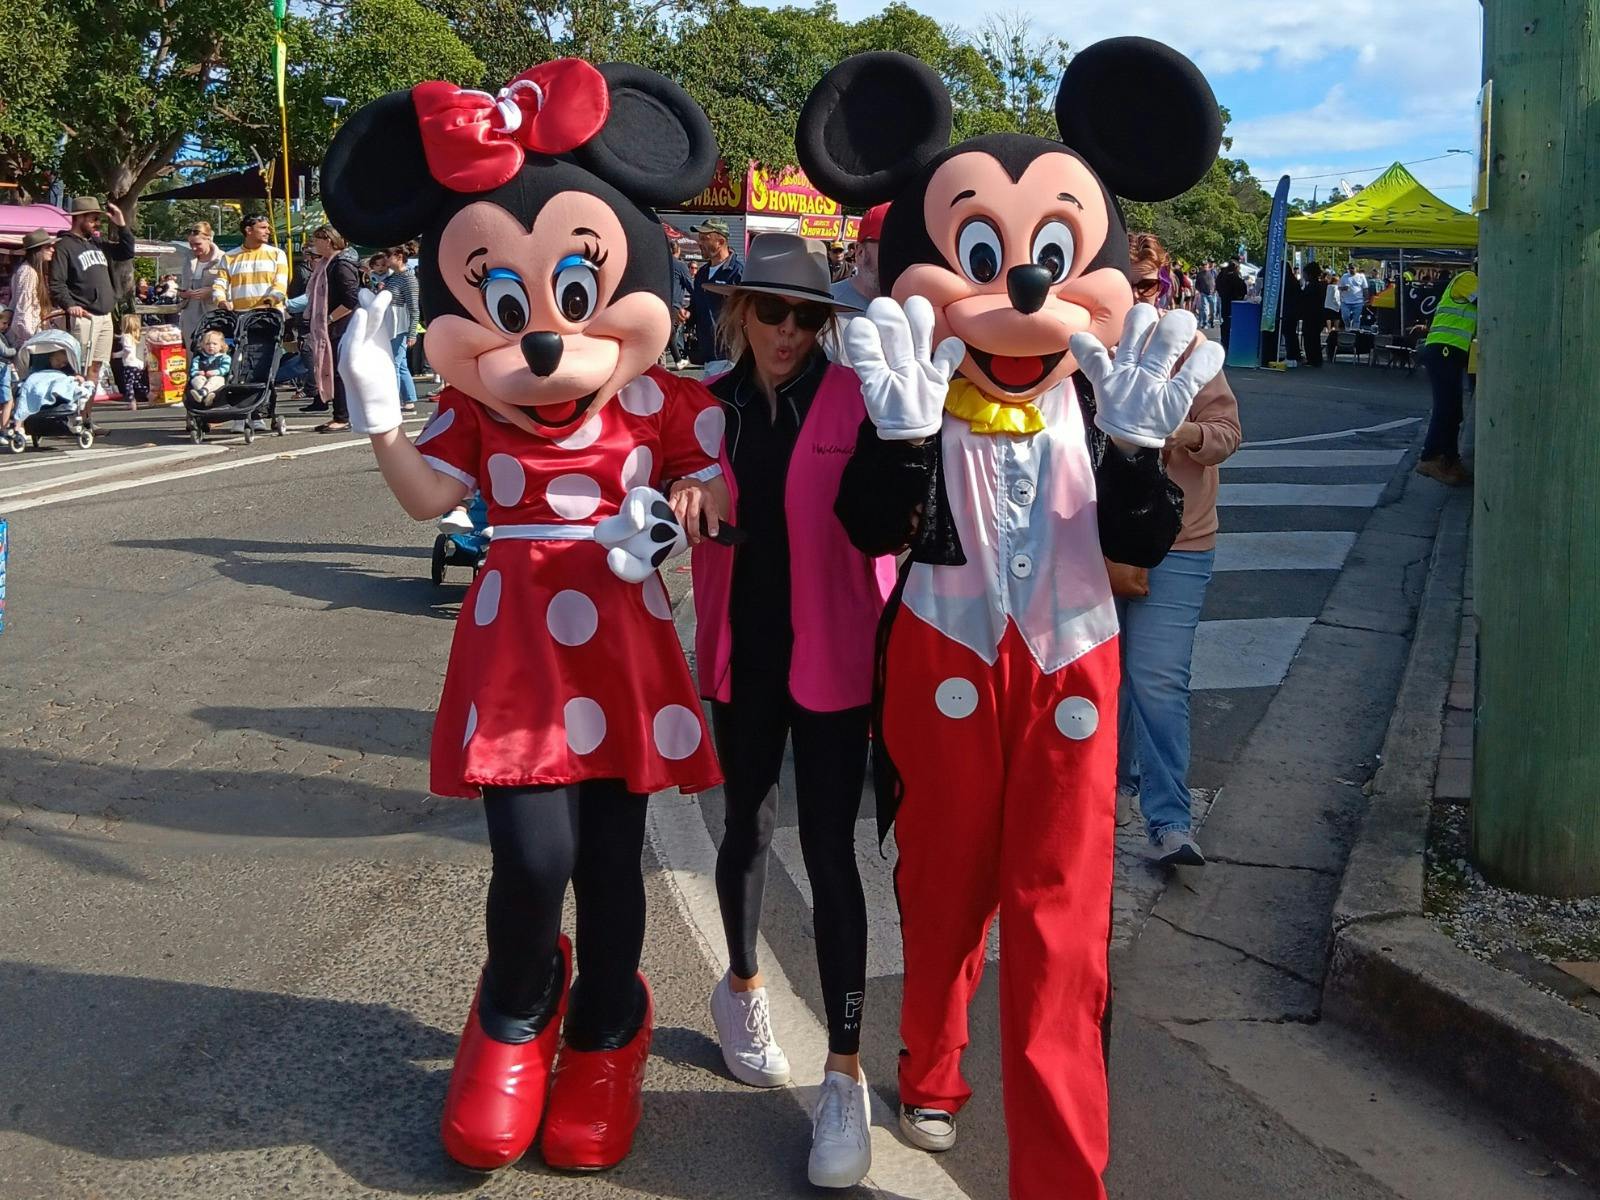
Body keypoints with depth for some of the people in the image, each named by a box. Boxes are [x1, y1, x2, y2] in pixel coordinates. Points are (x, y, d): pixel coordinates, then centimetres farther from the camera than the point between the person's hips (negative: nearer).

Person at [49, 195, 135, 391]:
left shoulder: (98, 242, 17)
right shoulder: (64, 246, -5)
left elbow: (127, 253, 21)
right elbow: (56, 283, -13)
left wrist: (121, 225, 11)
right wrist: (69, 305, -26)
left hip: (105, 316, 8)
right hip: (84, 318, -8)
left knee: (96, 367, 10)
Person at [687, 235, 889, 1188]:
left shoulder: (855, 399, -9)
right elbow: (695, 530, 8)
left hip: (831, 657, -3)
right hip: (742, 655, 3)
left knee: (830, 852, -3)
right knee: (748, 828, 18)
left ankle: (846, 1074, 5)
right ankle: (743, 987, 44)